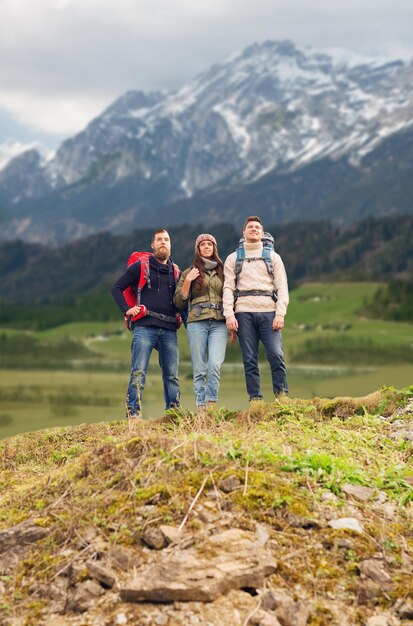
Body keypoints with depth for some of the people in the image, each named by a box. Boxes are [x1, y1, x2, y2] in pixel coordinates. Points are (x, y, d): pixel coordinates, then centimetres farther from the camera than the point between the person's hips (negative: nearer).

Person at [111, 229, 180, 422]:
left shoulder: (175, 271, 20)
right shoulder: (141, 266, 8)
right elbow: (116, 288, 7)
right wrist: (126, 309, -4)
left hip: (169, 330, 4)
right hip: (145, 327, -4)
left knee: (171, 375, 4)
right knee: (138, 372, -11)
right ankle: (133, 413, -12)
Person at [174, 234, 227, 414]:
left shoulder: (223, 272, 17)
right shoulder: (189, 273, 14)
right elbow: (179, 302, 8)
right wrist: (187, 281, -3)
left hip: (219, 323, 0)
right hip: (197, 323, 0)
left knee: (215, 364, -18)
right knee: (199, 369, -4)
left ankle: (211, 404, -11)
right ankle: (201, 408, -1)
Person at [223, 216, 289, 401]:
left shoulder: (273, 257, 17)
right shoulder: (233, 259, 17)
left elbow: (282, 287, 9)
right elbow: (228, 288, 7)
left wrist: (280, 314, -5)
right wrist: (229, 315, -6)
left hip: (269, 312, 0)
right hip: (244, 312, 0)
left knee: (276, 355, -12)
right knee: (250, 359, -1)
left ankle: (282, 396, -4)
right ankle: (255, 399, 2)